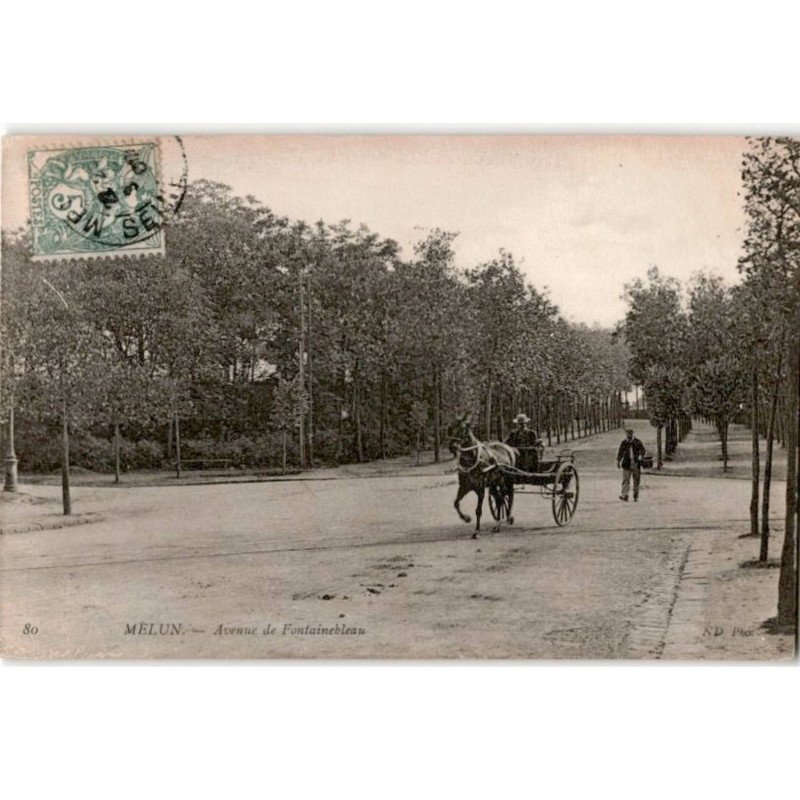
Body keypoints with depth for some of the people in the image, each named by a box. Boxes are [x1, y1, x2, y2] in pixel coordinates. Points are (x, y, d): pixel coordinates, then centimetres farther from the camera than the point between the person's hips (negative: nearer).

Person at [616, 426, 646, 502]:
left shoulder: (637, 441, 2)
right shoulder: (624, 442, 4)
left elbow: (642, 449, 5)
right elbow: (620, 452, 11)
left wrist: (641, 456, -14)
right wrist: (618, 461, 8)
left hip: (636, 464, 0)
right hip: (627, 464, 0)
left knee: (636, 480, 7)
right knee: (625, 480, -10)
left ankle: (636, 496, 17)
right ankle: (624, 495, -16)